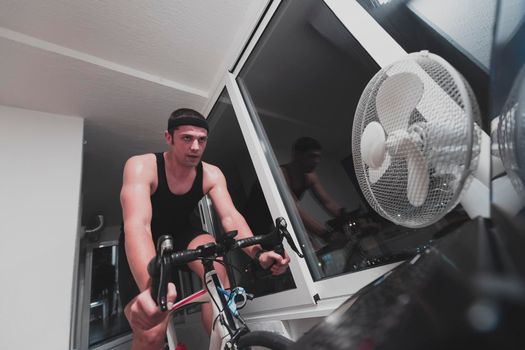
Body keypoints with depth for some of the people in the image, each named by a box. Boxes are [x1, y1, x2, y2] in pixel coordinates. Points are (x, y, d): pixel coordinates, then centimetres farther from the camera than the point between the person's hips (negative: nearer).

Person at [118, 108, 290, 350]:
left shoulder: (211, 174, -15)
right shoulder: (141, 166, -26)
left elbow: (230, 217, -24)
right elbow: (137, 225, -41)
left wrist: (258, 253, -42)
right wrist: (151, 286, -58)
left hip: (181, 236, 3)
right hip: (141, 247, -2)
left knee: (216, 265, -29)